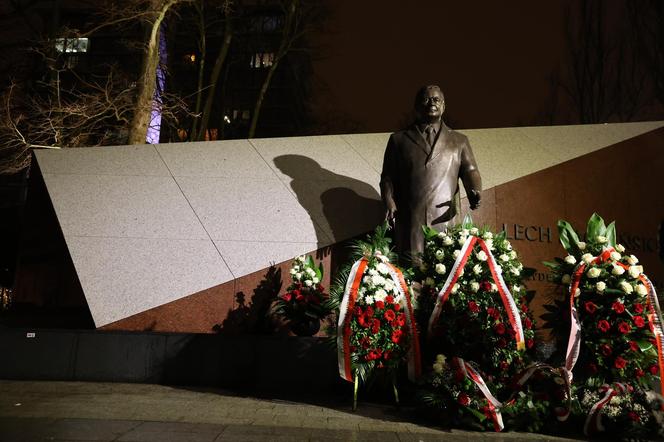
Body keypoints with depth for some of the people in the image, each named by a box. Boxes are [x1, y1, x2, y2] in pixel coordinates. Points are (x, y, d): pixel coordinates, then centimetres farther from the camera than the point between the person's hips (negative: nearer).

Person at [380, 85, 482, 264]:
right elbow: (388, 176, 13)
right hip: (409, 222, 0)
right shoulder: (399, 139, 18)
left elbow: (470, 170, 10)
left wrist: (474, 192, -12)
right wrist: (388, 201, -5)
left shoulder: (459, 141, 21)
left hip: (445, 220, 1)